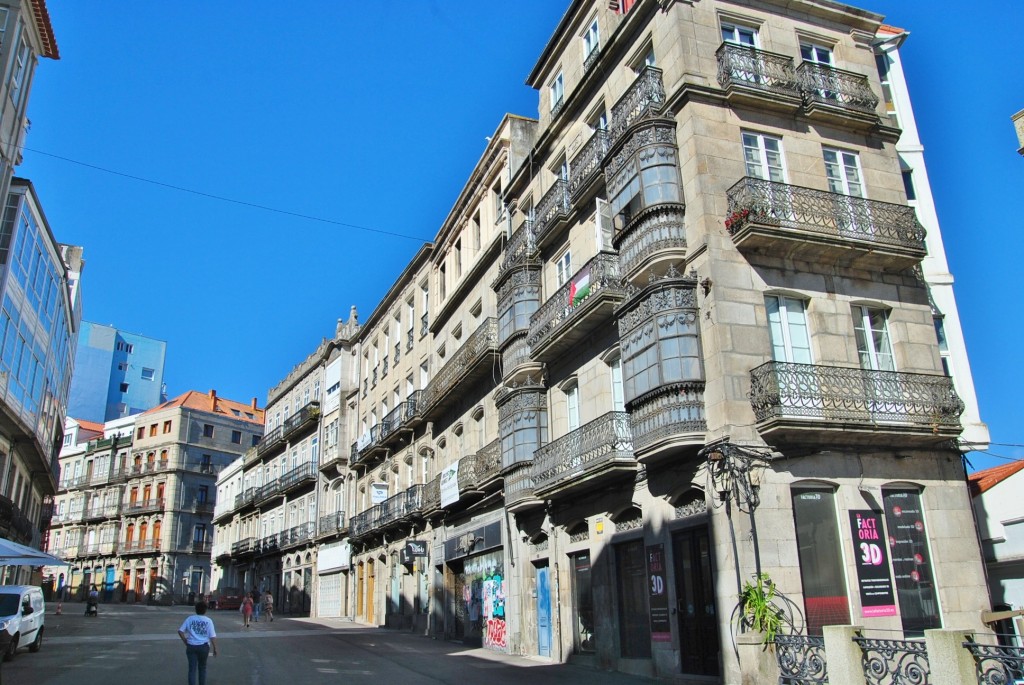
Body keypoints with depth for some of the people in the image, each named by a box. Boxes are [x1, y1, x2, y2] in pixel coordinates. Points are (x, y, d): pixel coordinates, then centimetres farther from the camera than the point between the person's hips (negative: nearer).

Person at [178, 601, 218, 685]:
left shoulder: (189, 619, -1)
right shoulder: (208, 621, -6)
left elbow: (180, 631, -2)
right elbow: (212, 637, -7)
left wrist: (186, 642, 8)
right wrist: (215, 648, 3)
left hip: (191, 646, 0)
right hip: (203, 646, 0)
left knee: (192, 669, 4)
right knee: (202, 668, 19)